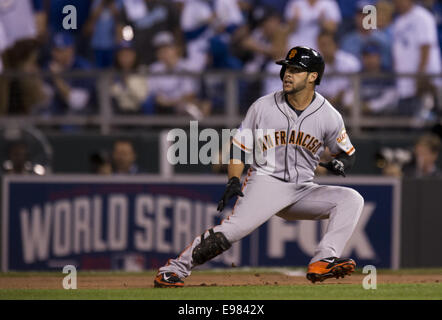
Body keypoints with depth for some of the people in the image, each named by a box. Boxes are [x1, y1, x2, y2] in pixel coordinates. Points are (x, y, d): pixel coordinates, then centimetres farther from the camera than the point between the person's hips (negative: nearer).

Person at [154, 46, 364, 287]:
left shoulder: (329, 116, 0)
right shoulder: (263, 107, -1)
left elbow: (348, 153, 13)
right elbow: (239, 147, 6)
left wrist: (340, 164, -11)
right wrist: (233, 181, -9)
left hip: (303, 191, 3)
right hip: (265, 182, -3)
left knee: (352, 199, -18)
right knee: (236, 226, -29)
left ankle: (323, 261, -30)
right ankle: (175, 268, -21)